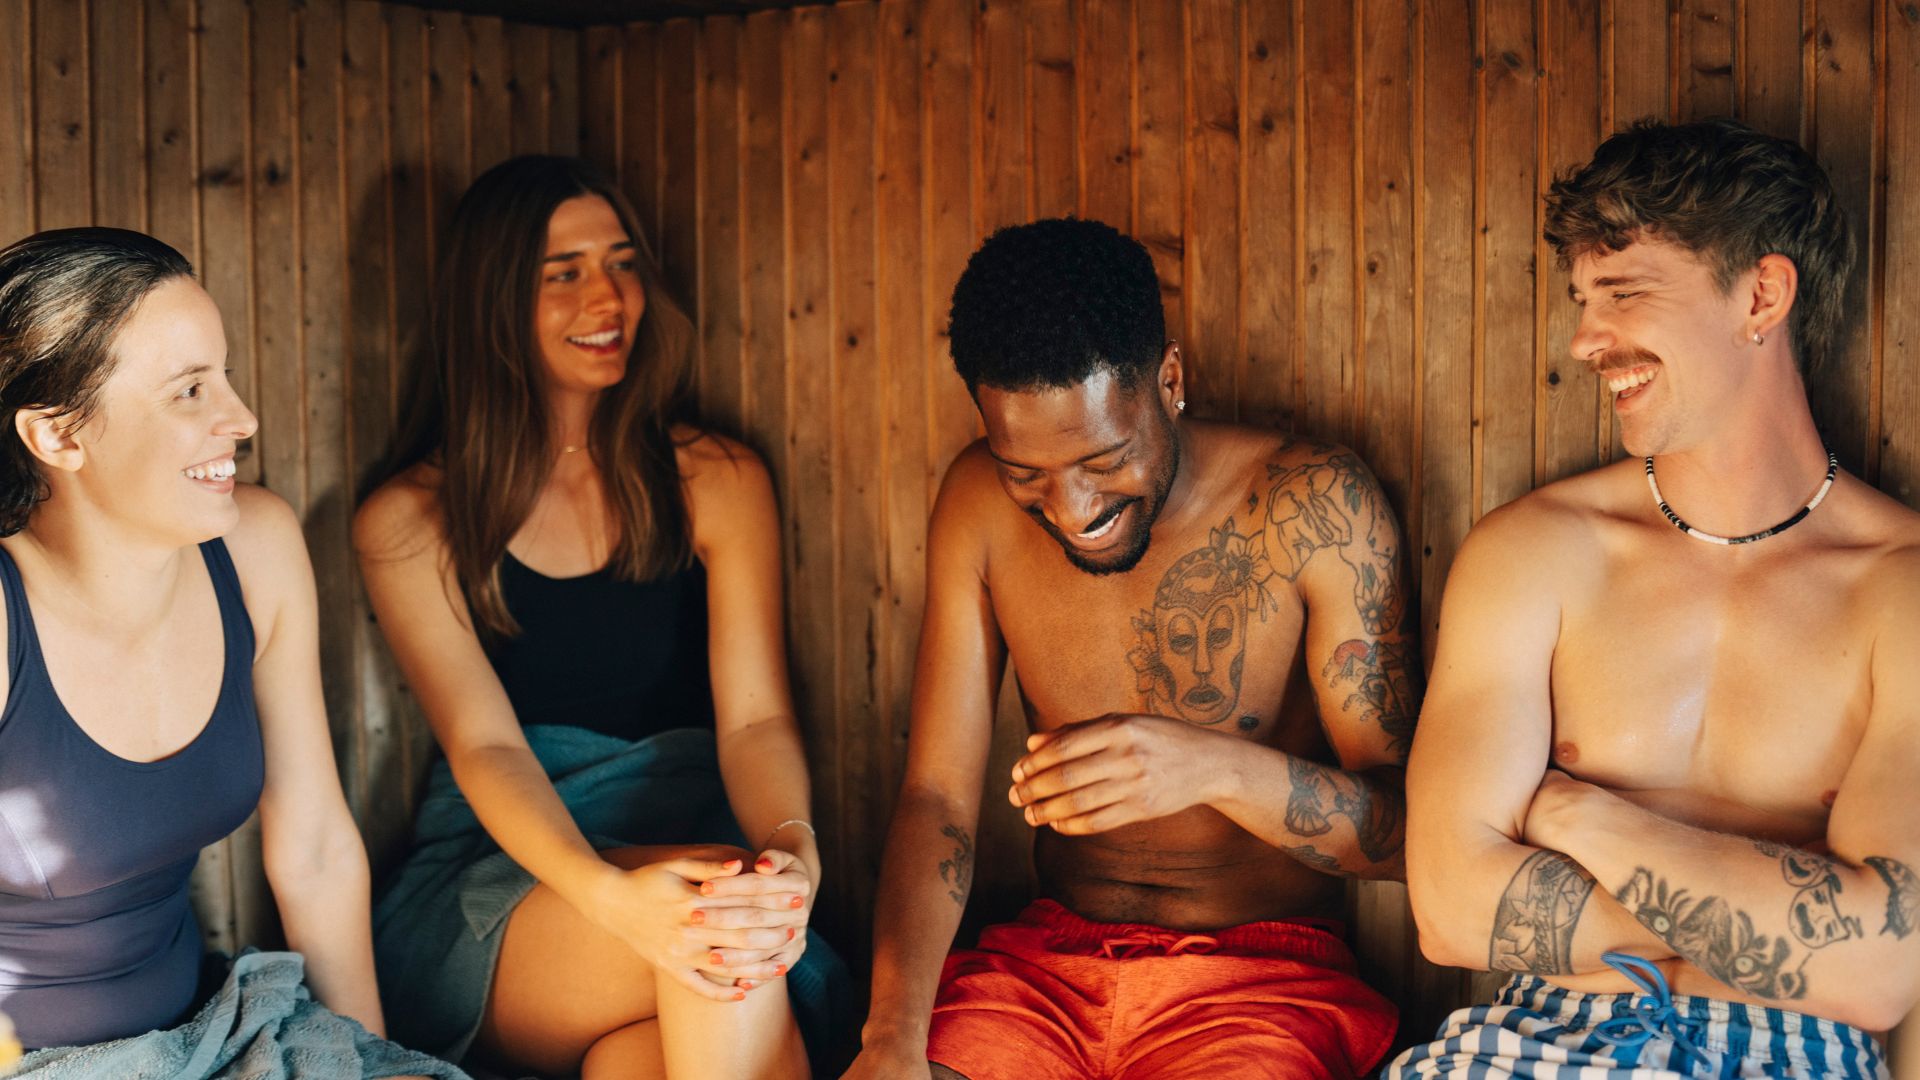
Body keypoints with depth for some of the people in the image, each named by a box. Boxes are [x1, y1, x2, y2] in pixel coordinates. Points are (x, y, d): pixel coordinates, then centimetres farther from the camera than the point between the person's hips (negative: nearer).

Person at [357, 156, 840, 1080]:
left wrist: (794, 853, -26)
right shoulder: (407, 524, 4)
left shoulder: (717, 481, 9)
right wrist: (610, 895, -30)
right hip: (493, 885, -1)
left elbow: (756, 717, -1)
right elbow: (484, 746, -8)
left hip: (690, 857, 1)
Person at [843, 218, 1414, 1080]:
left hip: (1261, 968, -2)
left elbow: (1408, 828, -12)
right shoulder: (980, 505, -2)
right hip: (1049, 956, 3)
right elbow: (937, 798, -4)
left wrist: (1218, 768, -31)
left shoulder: (1313, 507, -12)